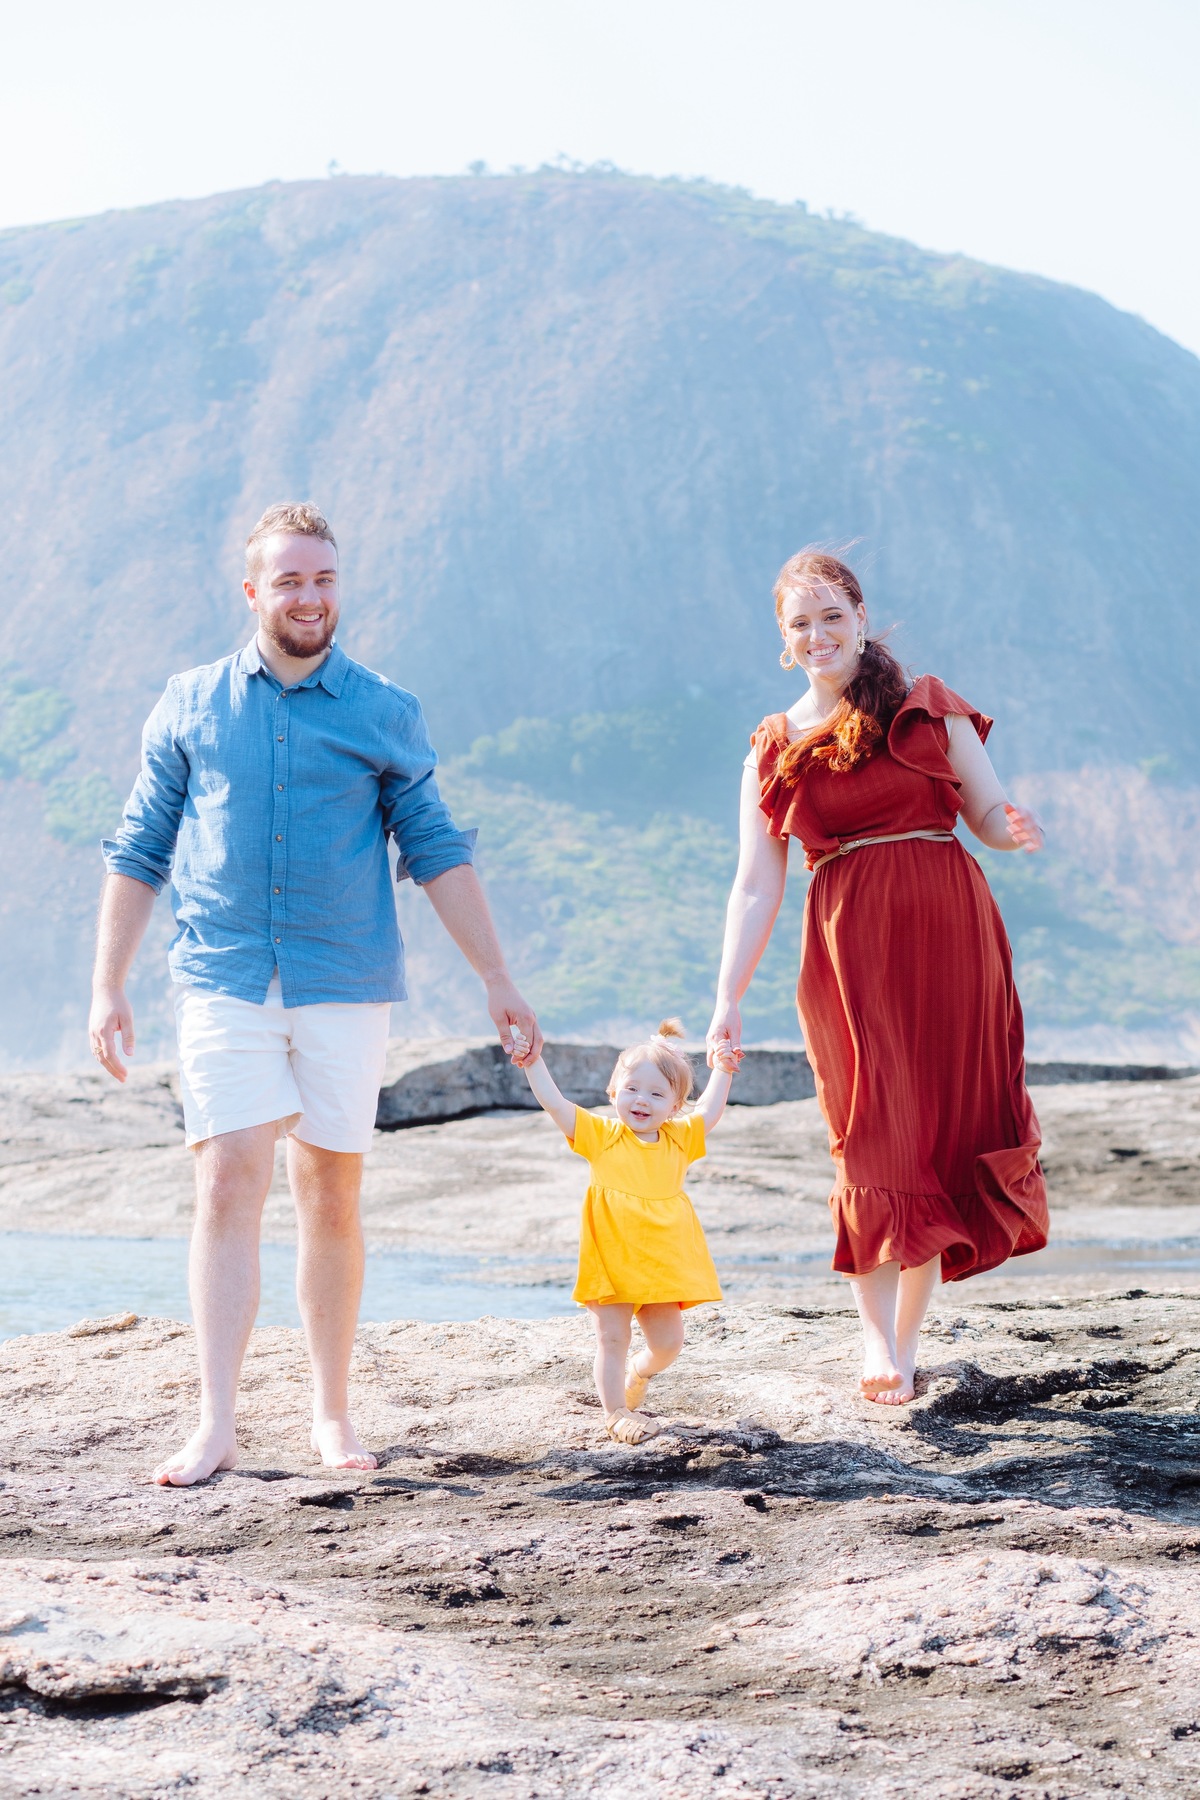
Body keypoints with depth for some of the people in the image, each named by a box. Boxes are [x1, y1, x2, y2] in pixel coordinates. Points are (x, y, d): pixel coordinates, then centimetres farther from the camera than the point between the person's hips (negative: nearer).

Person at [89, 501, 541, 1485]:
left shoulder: (386, 713, 6)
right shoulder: (190, 706, 7)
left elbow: (437, 852, 7)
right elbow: (139, 852, 10)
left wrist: (498, 980, 2)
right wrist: (108, 987, 5)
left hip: (347, 988, 1)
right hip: (224, 988, 0)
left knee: (332, 1201, 6)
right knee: (228, 1191, -10)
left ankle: (332, 1415, 17)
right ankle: (217, 1424, -8)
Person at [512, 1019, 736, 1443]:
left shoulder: (679, 1140, 6)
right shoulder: (601, 1135, -4)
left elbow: (708, 1114, 21)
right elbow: (554, 1104, -11)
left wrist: (722, 1071, 19)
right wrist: (534, 1063, -19)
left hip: (662, 1267, 4)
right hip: (610, 1265, -3)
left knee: (668, 1343, 9)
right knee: (612, 1340, -4)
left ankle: (635, 1373, 40)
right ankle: (615, 1412, 10)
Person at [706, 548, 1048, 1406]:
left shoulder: (929, 708, 11)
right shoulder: (775, 749, 12)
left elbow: (989, 809, 8)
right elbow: (756, 887, 8)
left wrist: (1015, 827, -17)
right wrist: (729, 1000, 1)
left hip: (950, 934, 1)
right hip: (849, 946, 0)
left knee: (946, 1130, 1)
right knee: (876, 1139, -8)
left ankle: (908, 1337, 10)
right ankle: (877, 1338, -6)